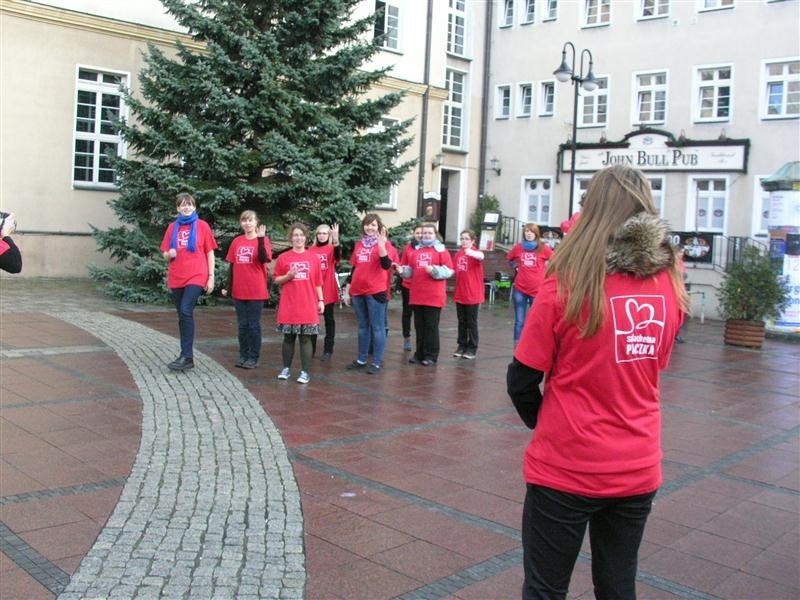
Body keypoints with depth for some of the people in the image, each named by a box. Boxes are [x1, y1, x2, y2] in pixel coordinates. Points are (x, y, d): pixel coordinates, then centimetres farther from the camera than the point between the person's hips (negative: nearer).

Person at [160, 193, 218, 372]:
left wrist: (211, 277, -3)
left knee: (186, 312, -19)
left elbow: (210, 253, 3)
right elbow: (165, 255, 14)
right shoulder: (172, 227, 10)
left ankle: (186, 357, -17)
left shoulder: (202, 226, 2)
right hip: (176, 278, 4)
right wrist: (169, 254, -10)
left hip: (195, 277, -4)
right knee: (182, 316, 8)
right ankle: (187, 356, 15)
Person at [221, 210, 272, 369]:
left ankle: (253, 358, 10)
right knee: (242, 325, 10)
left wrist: (261, 238, -25)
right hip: (239, 290, 4)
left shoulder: (262, 239, -3)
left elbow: (264, 259, -20)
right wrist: (228, 286, 9)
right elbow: (232, 265, 11)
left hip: (256, 291, -4)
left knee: (254, 325, 2)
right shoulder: (236, 241, 8)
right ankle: (243, 356, 19)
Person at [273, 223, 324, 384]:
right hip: (289, 306, 0)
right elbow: (276, 279, 6)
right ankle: (286, 368, 20)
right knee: (288, 337, 7)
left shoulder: (313, 258, 4)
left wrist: (321, 300, 2)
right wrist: (287, 276, -13)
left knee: (305, 339, 1)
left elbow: (317, 282, 6)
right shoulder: (283, 257, 2)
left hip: (308, 306, 0)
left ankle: (305, 372, 5)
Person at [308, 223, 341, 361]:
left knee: (329, 319, 5)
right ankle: (311, 348, 19)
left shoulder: (331, 248, -3)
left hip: (328, 290, -3)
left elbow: (337, 255, -26)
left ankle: (328, 350, 9)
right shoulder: (311, 250, 6)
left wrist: (336, 239, -42)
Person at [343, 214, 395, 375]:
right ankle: (361, 360, 21)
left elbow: (386, 265, -19)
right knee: (363, 327, 14)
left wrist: (381, 243, -25)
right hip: (358, 292, 6)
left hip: (376, 291, -6)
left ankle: (377, 362, 4)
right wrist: (347, 290, 16)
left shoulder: (384, 243, -3)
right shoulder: (359, 244, 13)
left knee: (377, 327, -1)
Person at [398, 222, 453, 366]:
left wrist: (434, 270, -22)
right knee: (419, 326, 11)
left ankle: (431, 355, 7)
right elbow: (410, 271, 19)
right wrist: (402, 271, -1)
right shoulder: (415, 250, 12)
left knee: (431, 326, 0)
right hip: (417, 296, 5)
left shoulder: (441, 250, -2)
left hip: (434, 296, -5)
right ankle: (419, 353, 20)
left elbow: (448, 271, -8)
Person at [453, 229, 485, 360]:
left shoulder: (475, 253, -12)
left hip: (473, 294, -5)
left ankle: (472, 348, 13)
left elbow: (481, 256, -39)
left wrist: (470, 252, -57)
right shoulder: (458, 254, 5)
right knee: (461, 322, 14)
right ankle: (462, 345, 24)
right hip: (460, 294, 5)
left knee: (472, 323, 4)